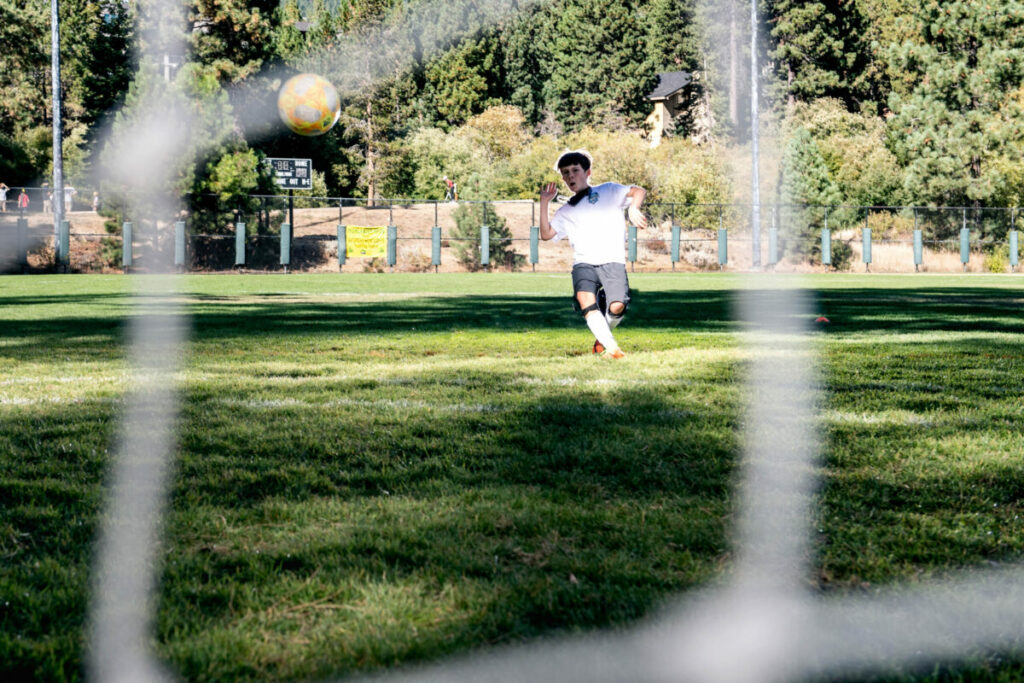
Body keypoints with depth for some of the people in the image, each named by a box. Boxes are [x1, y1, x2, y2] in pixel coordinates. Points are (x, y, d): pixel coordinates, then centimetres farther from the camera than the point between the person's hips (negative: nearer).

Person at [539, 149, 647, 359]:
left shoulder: (607, 191, 16)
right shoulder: (566, 212, 24)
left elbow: (639, 191, 3)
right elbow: (546, 234, 12)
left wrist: (633, 208, -17)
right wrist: (544, 202, 10)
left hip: (612, 261, -2)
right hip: (584, 263, 2)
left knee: (617, 306, -22)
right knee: (585, 300, -30)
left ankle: (602, 338, 10)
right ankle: (612, 347, -32)